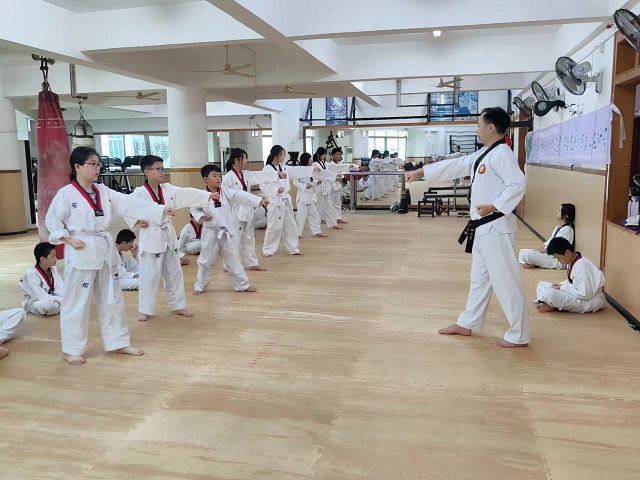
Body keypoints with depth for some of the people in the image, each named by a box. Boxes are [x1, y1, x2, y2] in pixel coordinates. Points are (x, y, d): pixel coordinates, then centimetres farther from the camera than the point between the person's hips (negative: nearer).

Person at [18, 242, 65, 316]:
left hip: (49, 297, 7)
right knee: (49, 305, -38)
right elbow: (43, 297, -28)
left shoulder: (53, 269, -3)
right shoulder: (31, 274, -24)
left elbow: (61, 289, -6)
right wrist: (64, 301, -30)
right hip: (33, 302, -7)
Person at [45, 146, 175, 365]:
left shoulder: (104, 191, 5)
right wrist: (69, 240, -15)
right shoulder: (66, 194, -11)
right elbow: (51, 220, -6)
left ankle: (118, 342, 27)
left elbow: (131, 204, -2)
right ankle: (72, 349, 19)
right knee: (77, 303, 3)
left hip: (104, 250, 6)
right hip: (80, 253, -6)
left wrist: (161, 209, -10)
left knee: (112, 298, 14)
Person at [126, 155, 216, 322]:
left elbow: (188, 194, -5)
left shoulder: (168, 189, 2)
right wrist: (137, 221, -15)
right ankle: (144, 310, 16)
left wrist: (209, 195, -14)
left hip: (168, 235, 6)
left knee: (175, 273, 13)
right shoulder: (139, 193, -11)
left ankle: (178, 305, 27)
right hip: (151, 237, -6)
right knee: (149, 275, 1)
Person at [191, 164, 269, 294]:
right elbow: (194, 210, 8)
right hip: (211, 233, -1)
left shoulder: (226, 192, -5)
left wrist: (260, 200, -29)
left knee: (233, 259, 10)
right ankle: (200, 286, 28)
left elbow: (242, 196, -17)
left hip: (228, 232, 1)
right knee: (206, 261, 10)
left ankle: (242, 285, 19)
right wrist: (201, 217, -14)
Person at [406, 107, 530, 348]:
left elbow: (518, 185, -26)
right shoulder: (484, 154, 15)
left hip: (495, 227, -11)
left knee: (505, 280, -4)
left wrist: (494, 206, -29)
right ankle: (468, 324, 32)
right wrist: (421, 171, 20)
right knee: (480, 277, 19)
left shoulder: (502, 154, -16)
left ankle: (519, 335, 7)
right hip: (483, 227, 11)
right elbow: (454, 165, 20)